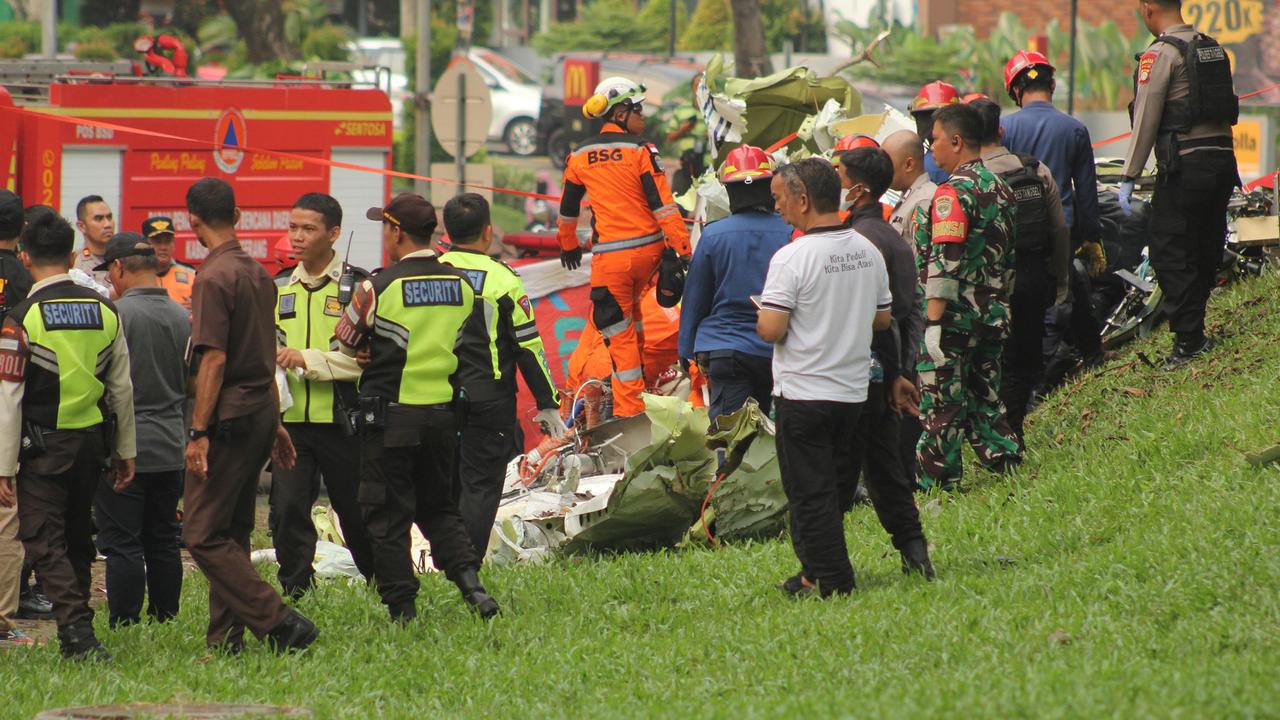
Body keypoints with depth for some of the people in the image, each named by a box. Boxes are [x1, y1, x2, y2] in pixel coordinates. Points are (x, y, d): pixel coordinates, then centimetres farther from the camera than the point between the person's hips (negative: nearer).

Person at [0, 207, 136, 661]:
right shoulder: (104, 310, 4)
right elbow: (122, 388, 9)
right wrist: (125, 453, 17)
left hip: (45, 444, -5)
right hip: (94, 437, 5)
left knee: (44, 541, -2)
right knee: (77, 538, 17)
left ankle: (78, 630, -20)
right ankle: (75, 637, 23)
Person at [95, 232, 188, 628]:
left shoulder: (116, 313, -13)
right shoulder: (183, 317, 8)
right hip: (171, 449, 7)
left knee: (122, 544, -4)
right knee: (164, 542, 13)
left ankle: (125, 625, -4)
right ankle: (166, 621, 17)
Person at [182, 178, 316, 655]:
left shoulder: (214, 278, -14)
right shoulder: (259, 274, 13)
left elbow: (214, 359, -19)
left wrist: (199, 431, -18)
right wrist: (274, 423, 27)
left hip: (228, 415, -9)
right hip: (261, 409, 9)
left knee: (204, 535, -7)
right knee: (232, 533, 13)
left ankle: (279, 623, -15)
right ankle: (225, 639, 14)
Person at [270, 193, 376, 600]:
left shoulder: (357, 287, -4)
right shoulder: (278, 289, 14)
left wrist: (307, 359, -18)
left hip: (341, 421, -4)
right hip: (290, 419, 4)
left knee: (358, 515, 6)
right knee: (287, 510, -7)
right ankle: (296, 597, -1)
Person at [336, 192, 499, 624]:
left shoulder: (379, 287, -11)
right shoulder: (461, 286, 4)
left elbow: (347, 345, 2)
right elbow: (477, 357, 7)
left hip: (391, 415, -5)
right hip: (443, 414, 5)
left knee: (388, 515, 4)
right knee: (440, 508, 18)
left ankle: (401, 608, 3)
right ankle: (469, 579, -3)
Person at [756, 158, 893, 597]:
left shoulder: (792, 258, -18)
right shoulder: (867, 252, 4)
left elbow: (771, 330, -21)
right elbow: (883, 318, 13)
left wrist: (763, 317, 1)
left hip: (803, 393, -7)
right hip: (854, 391, 7)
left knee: (809, 493, 1)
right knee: (829, 486, 17)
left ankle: (833, 581, 1)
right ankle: (817, 572, 22)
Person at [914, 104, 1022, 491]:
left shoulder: (954, 192, -15)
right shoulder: (1000, 189, 13)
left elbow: (945, 263, -21)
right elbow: (1008, 259, 19)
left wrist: (933, 320, -20)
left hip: (953, 318, -8)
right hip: (993, 320, 8)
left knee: (941, 406, -3)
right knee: (984, 401, 15)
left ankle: (936, 484, 0)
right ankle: (1009, 467, 12)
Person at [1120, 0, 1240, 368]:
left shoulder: (1161, 54, -8)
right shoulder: (1213, 48, 15)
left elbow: (1145, 120, -12)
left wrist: (1128, 178, -9)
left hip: (1184, 167, -8)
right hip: (1223, 158, 8)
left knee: (1170, 254, -4)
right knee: (1206, 252, 13)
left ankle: (1189, 339, -10)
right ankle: (1194, 334, 17)